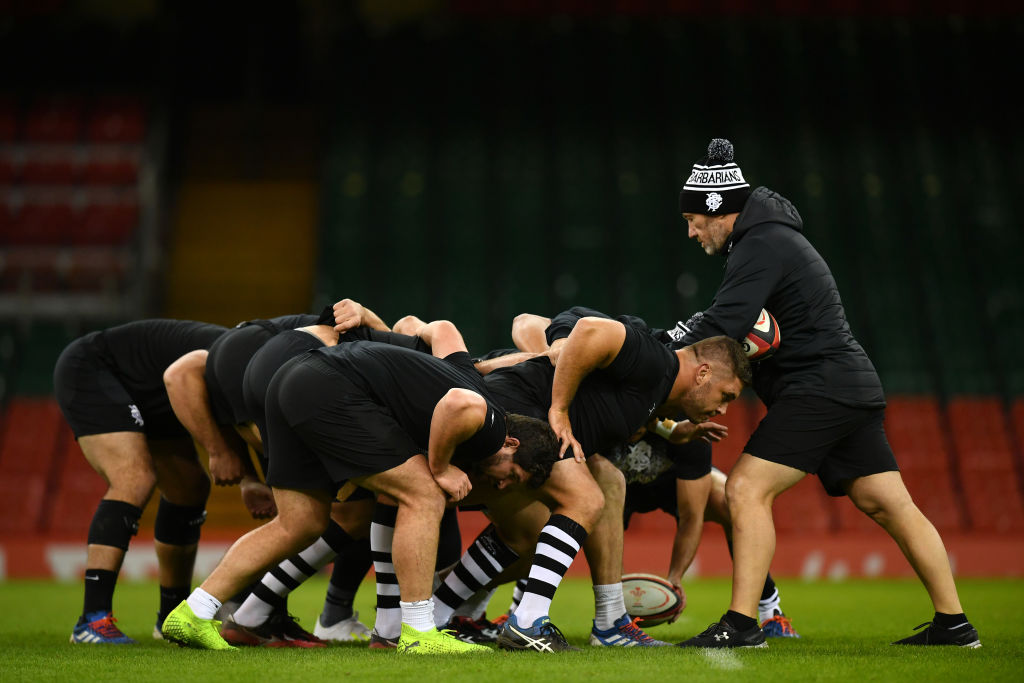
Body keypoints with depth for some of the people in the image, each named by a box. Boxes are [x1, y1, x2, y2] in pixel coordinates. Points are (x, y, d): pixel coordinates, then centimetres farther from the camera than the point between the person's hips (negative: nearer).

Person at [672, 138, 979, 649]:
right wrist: (669, 341, 2)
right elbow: (725, 316, 19)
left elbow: (722, 327, -23)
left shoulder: (760, 246, -12)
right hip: (855, 386, 11)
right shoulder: (774, 238, 21)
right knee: (889, 505, 9)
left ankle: (741, 625, -18)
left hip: (818, 389, -11)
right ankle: (953, 624, 10)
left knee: (746, 489, -13)